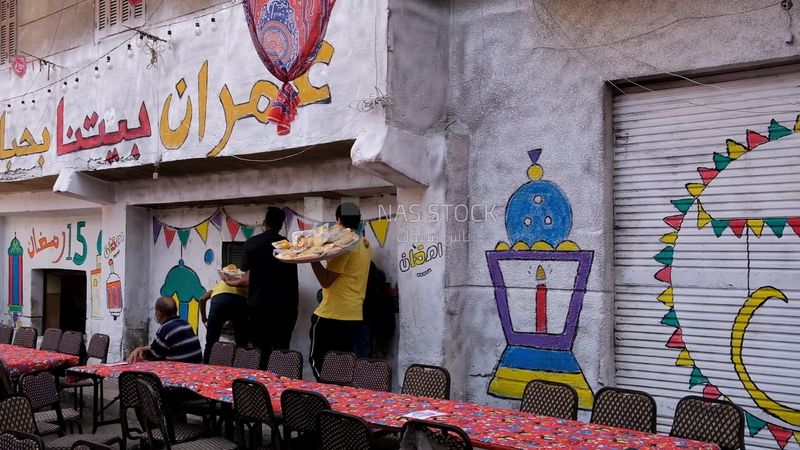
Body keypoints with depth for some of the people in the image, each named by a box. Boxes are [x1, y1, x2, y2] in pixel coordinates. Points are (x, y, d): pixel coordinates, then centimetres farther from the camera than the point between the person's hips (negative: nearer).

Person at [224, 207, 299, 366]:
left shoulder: (252, 243, -3)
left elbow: (248, 280, -7)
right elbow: (292, 279, 10)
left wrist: (231, 282, 12)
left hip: (259, 306, -2)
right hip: (286, 307, 3)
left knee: (260, 353, 4)